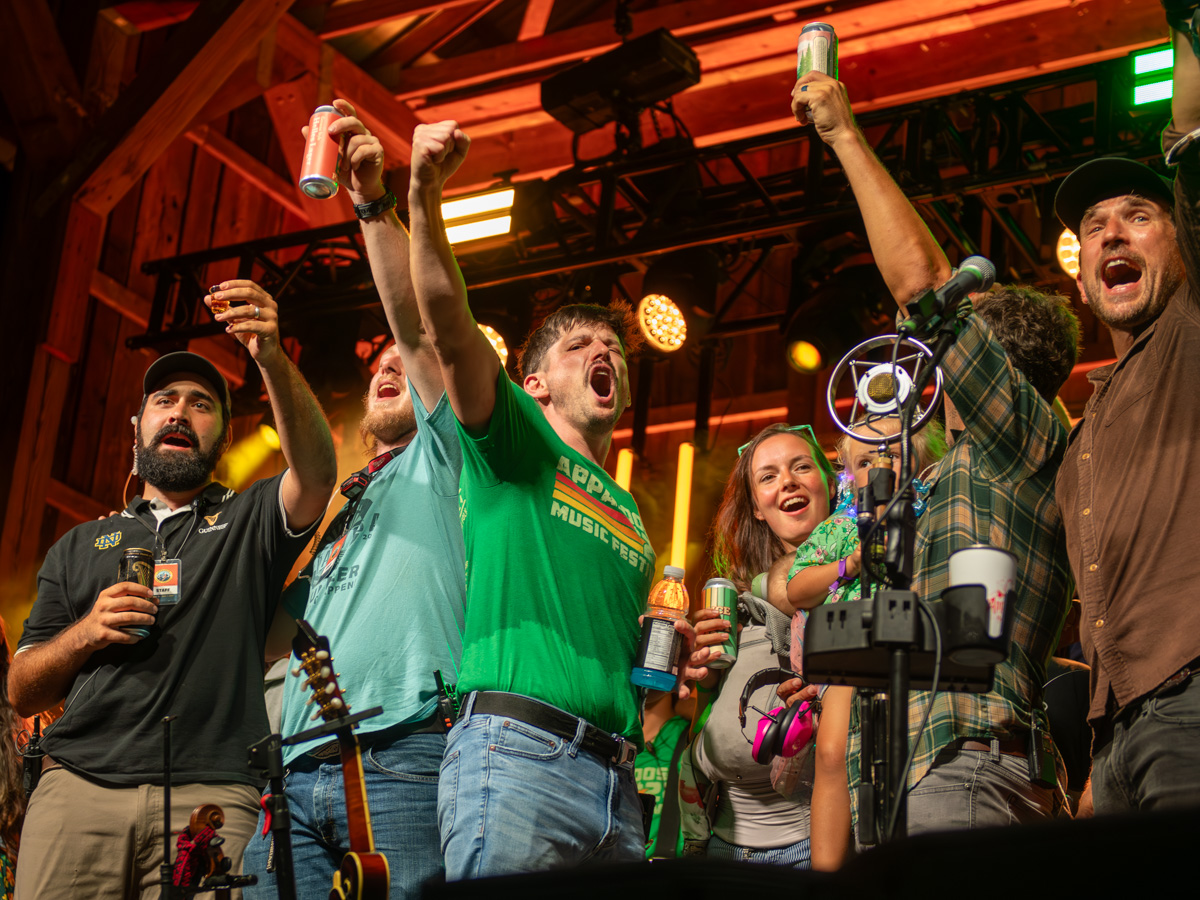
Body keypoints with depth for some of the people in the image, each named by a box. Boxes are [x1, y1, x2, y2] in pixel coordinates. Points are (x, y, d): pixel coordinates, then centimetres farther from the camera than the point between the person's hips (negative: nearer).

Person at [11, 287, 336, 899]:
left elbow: (315, 473, -6)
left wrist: (271, 359, -21)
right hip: (79, 785, 2)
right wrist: (85, 634, -1)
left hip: (209, 795, -2)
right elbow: (21, 692, 20)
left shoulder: (248, 522, 18)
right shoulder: (80, 546, 24)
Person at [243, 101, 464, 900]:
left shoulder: (438, 460, 17)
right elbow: (267, 636, 31)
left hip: (402, 759, -5)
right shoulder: (328, 514, 33)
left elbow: (417, 326, 2)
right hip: (299, 774, 6)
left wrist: (375, 203, -9)